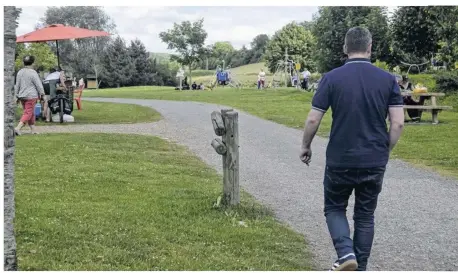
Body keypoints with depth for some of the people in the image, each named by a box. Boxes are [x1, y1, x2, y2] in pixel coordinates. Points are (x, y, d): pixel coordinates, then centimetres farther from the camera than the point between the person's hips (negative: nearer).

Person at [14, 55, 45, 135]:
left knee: (31, 113, 16)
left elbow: (17, 85, 11)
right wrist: (42, 95, 1)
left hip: (22, 96, 7)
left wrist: (17, 96, 19)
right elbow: (39, 85, -11)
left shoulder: (20, 72, 6)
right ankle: (18, 128, -19)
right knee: (28, 113, -6)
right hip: (31, 96, -7)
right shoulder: (33, 73, -14)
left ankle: (33, 130, 20)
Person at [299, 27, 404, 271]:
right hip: (374, 162, 2)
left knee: (334, 208, 17)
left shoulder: (332, 78, -8)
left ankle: (346, 253, -4)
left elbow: (313, 119, -8)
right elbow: (398, 123, -5)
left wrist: (305, 146, 9)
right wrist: (385, 152, 10)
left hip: (340, 160, -2)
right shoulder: (387, 79, -2)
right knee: (365, 216, 16)